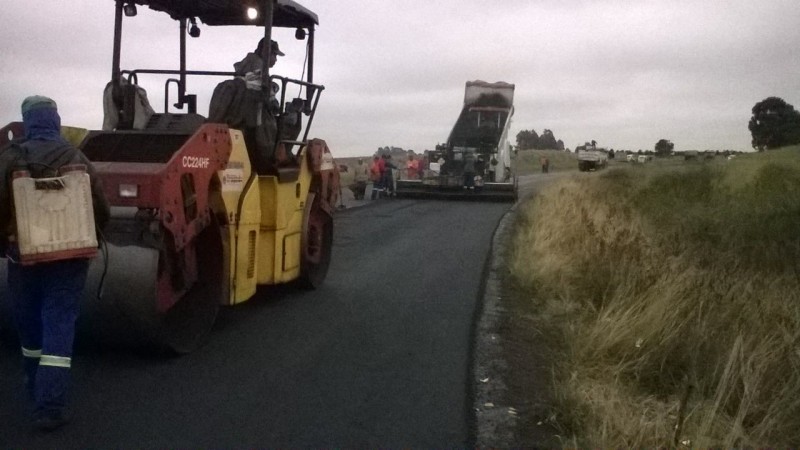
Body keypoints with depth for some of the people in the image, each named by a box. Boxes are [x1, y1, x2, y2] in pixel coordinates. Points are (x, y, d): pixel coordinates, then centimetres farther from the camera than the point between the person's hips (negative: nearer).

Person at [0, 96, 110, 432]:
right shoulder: (77, 159, -2)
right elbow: (101, 209, -2)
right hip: (69, 257, -1)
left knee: (28, 323, 18)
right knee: (59, 326, -1)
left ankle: (36, 388, 36)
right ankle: (49, 406, -7)